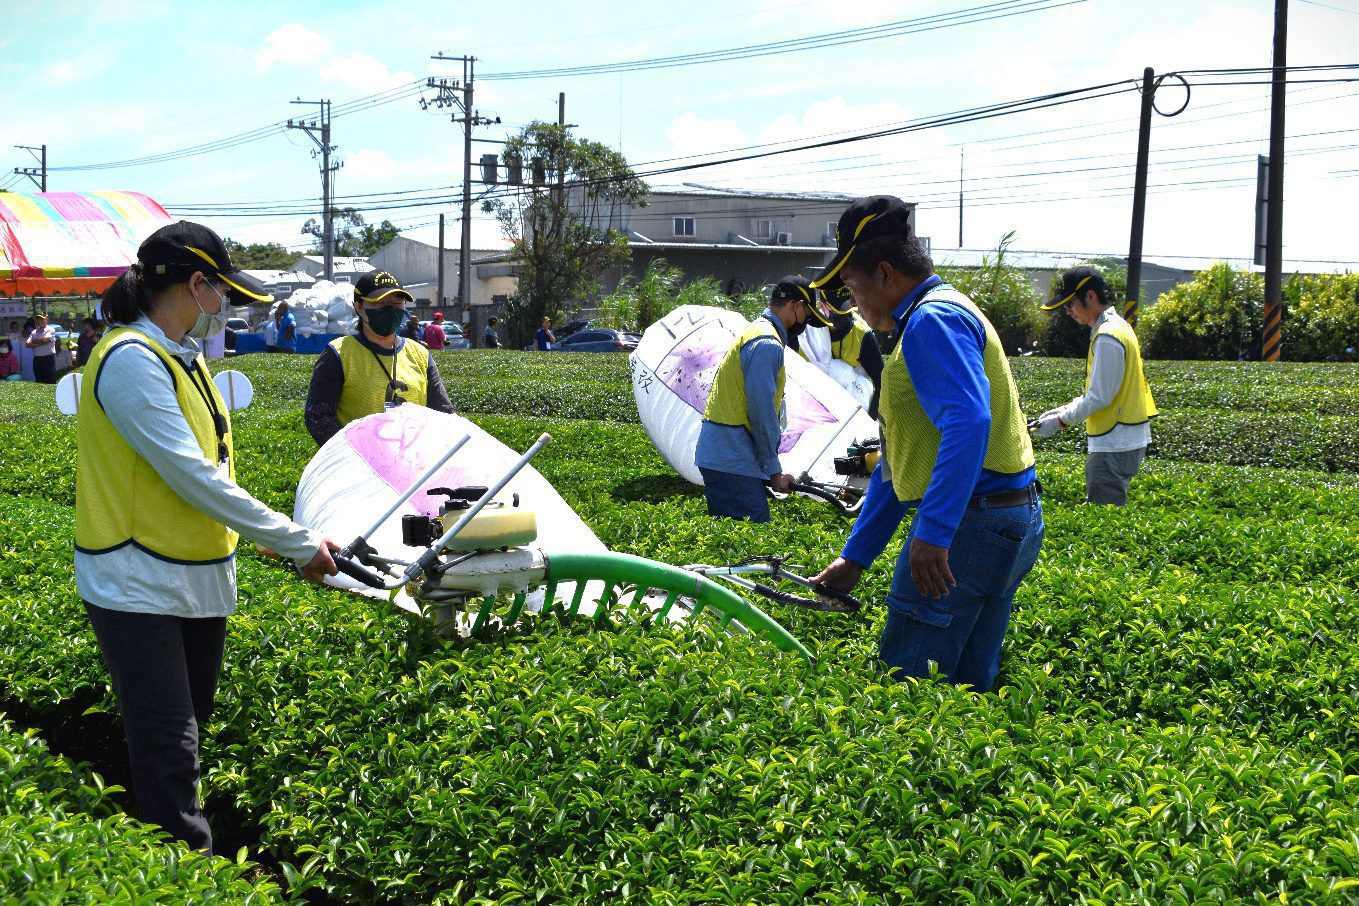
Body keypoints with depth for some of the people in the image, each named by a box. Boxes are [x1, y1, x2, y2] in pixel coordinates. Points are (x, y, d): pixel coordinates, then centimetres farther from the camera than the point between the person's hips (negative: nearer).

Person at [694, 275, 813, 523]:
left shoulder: (756, 331, 21)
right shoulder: (768, 344, -12)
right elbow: (762, 411, -16)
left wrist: (771, 466, 21)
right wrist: (774, 469, -8)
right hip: (732, 463, -11)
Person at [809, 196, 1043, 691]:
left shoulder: (931, 321, -13)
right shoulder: (938, 316, 22)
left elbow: (969, 421, -31)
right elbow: (903, 458, 24)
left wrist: (932, 533, -35)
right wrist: (856, 556, 23)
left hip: (970, 521, -11)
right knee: (970, 689, 14)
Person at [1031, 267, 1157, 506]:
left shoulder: (1107, 337, -18)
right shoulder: (1118, 326, 15)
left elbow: (1100, 397, -18)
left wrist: (1061, 421, -10)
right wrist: (1066, 409, 13)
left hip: (1115, 446, -10)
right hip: (1126, 441, 10)